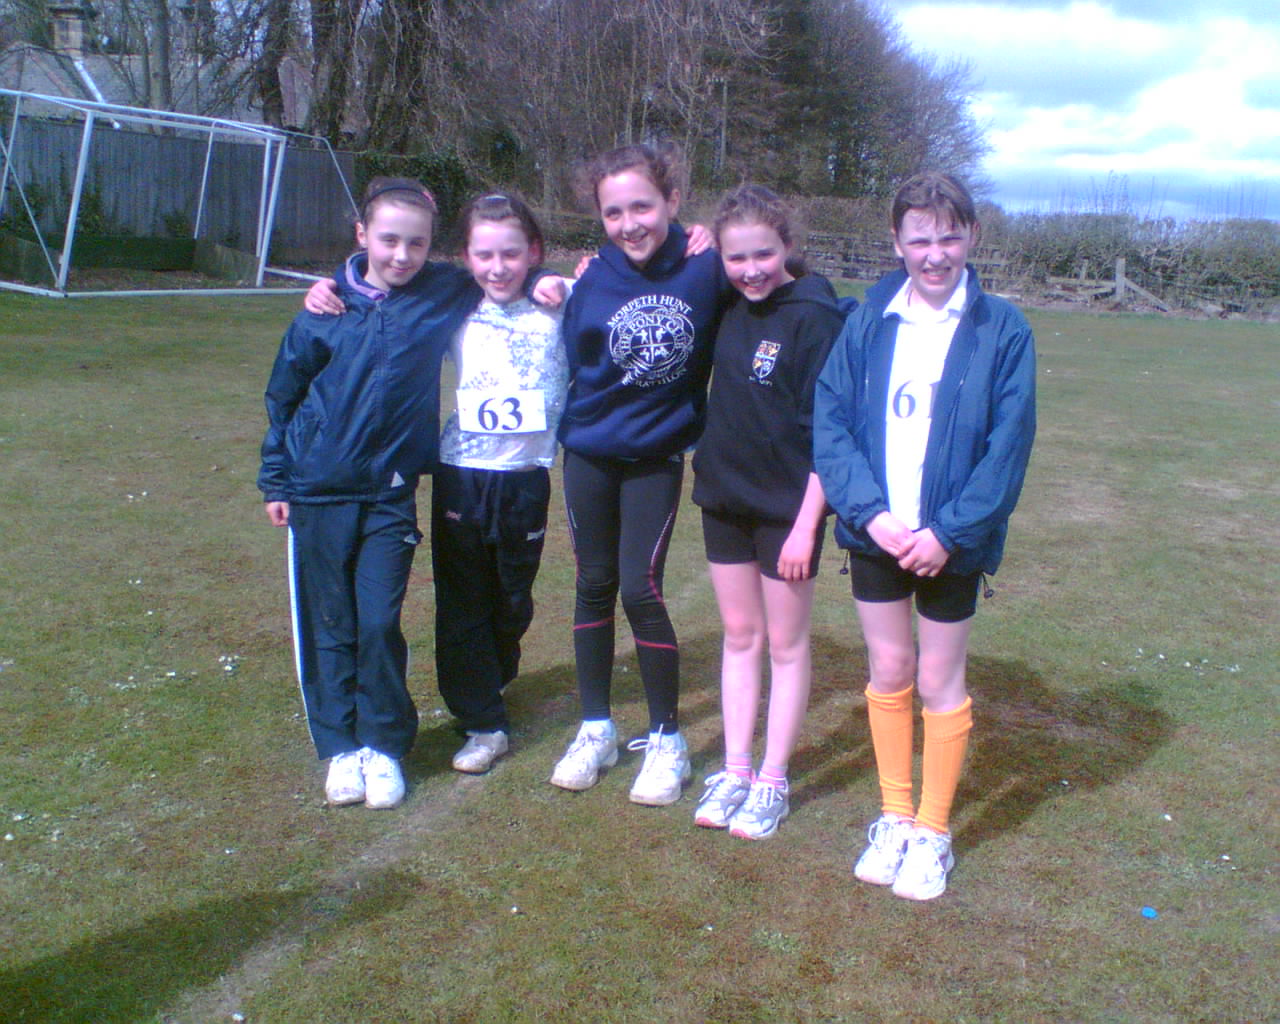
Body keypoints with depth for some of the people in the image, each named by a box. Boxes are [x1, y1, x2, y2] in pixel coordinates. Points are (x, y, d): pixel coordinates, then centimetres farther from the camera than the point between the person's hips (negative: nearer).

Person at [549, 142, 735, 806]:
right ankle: (596, 729, 26)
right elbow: (573, 360, -1)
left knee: (641, 588, -7)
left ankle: (666, 739, 13)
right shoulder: (594, 279, -10)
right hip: (589, 453, 2)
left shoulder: (705, 271, -14)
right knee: (594, 585, 10)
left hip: (658, 457, -2)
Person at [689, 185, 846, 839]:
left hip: (788, 506, -6)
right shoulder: (729, 307, 2)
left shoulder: (814, 318, -15)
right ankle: (735, 772, 25)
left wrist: (807, 524, -18)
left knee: (785, 643, 7)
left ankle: (773, 782, 19)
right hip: (725, 496, 6)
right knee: (739, 634, 14)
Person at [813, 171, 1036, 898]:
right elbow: (830, 420, -5)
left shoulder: (1002, 331, -7)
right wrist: (869, 512, -16)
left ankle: (933, 832, 26)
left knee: (940, 680, 8)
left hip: (951, 540, -2)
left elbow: (1009, 445, -10)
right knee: (888, 672, 13)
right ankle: (895, 817, 31)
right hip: (876, 532, 2)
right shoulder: (868, 322, -1)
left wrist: (949, 531, -17)